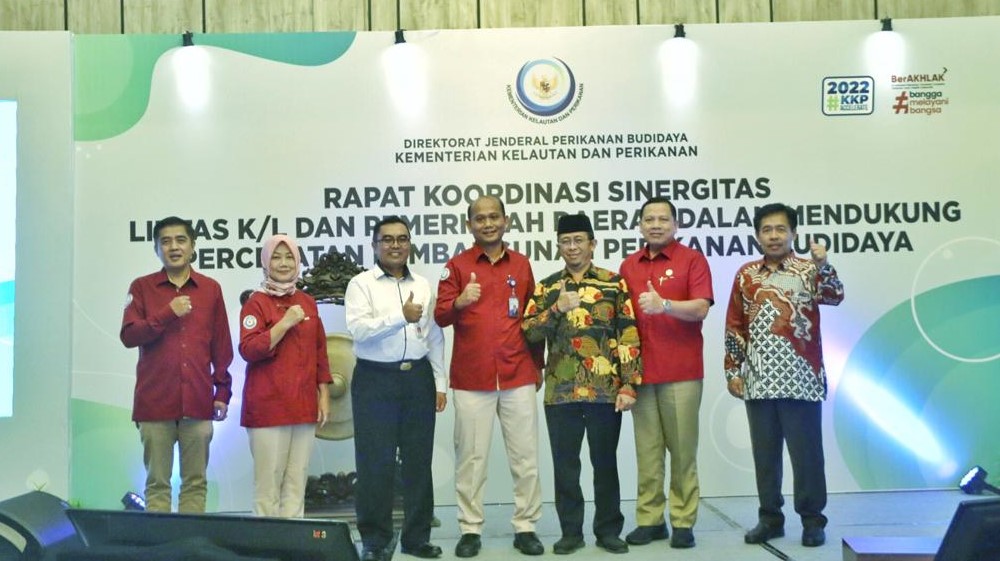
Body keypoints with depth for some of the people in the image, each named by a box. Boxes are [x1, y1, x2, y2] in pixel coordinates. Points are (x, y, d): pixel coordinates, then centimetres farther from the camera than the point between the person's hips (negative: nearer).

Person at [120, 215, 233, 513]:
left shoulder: (210, 289, 10)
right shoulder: (142, 287, 7)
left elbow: (222, 347, 11)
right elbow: (128, 336, -3)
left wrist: (223, 391, 7)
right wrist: (168, 313, -12)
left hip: (198, 402, 1)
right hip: (155, 401, -1)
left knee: (196, 481, 5)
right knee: (157, 482, 2)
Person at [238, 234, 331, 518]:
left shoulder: (307, 302, 13)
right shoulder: (256, 302, -2)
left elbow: (320, 351, 17)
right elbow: (248, 350, -13)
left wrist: (323, 395, 11)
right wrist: (285, 322, -18)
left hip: (304, 405, 5)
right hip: (268, 405, -5)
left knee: (297, 480, 6)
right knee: (268, 479, -3)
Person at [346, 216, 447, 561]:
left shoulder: (423, 286, 12)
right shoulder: (361, 284, 0)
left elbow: (434, 337, 12)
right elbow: (358, 329, -16)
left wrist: (440, 382, 8)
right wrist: (401, 316, -22)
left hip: (418, 378, 4)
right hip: (375, 380, -4)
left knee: (418, 461, 8)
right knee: (375, 463, 0)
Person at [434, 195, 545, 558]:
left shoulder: (521, 264, 10)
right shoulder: (457, 265, 2)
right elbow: (440, 317, -3)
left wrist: (538, 365, 14)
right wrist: (459, 302, -24)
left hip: (519, 377, 2)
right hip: (471, 379, -2)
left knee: (526, 457, 5)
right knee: (471, 458, 3)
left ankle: (525, 528, 16)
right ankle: (470, 530, 13)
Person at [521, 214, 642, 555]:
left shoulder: (615, 283, 3)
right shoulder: (547, 286, 9)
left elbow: (629, 335, -1)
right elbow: (528, 331, 1)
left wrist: (629, 384, -8)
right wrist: (557, 308, -14)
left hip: (605, 388, -1)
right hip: (560, 390, 2)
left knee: (605, 462, 7)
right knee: (565, 463, 6)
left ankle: (608, 529, 20)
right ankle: (571, 530, 18)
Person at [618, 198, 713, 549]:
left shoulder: (692, 260, 1)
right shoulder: (628, 266, 13)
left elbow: (700, 309, -10)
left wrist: (664, 305, -26)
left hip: (681, 372, -3)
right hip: (640, 371, 4)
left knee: (683, 450, 3)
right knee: (647, 450, 7)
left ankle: (683, 522, 11)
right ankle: (649, 519, 15)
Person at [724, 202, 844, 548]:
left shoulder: (808, 270, 2)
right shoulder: (746, 275, 9)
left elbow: (834, 297, -16)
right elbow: (734, 327, 11)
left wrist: (823, 265, -31)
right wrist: (732, 370, 7)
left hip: (800, 379, -3)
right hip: (758, 381, 3)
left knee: (806, 451, 2)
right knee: (764, 452, 9)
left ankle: (813, 519, 14)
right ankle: (770, 518, 20)